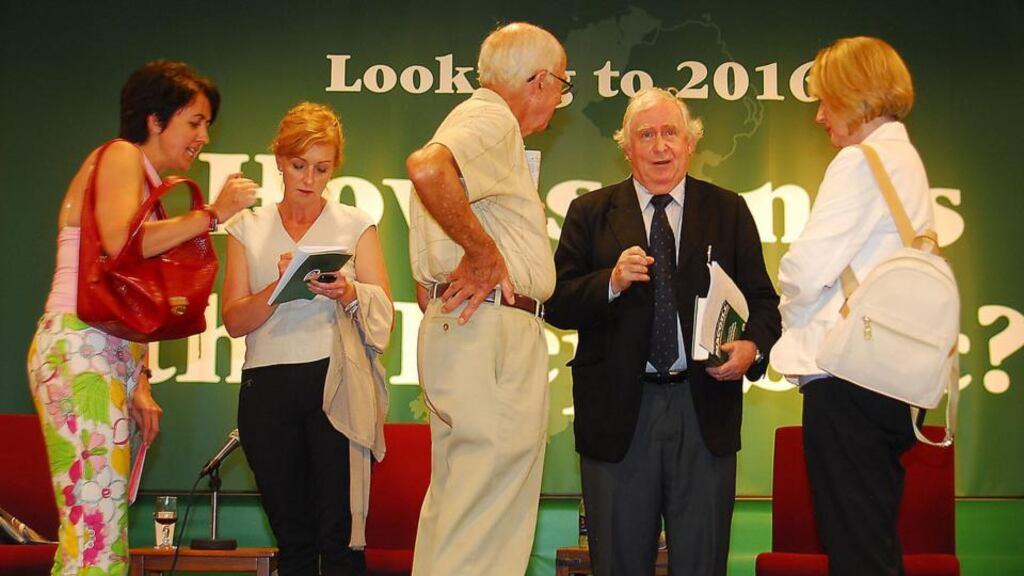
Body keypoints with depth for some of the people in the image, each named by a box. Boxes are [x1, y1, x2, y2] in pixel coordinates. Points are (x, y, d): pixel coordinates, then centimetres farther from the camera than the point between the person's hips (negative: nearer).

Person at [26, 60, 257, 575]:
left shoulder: (147, 183, 25)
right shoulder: (120, 156, -1)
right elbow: (119, 241, -20)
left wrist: (138, 383, 13)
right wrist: (212, 214, -12)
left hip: (110, 354, 9)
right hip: (79, 347, -9)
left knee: (103, 531, 3)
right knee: (94, 530, -14)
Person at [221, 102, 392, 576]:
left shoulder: (355, 224, 10)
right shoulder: (248, 228, 13)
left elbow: (384, 313, 4)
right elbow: (234, 320, 5)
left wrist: (349, 294, -17)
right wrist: (278, 287, -14)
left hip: (335, 382, -2)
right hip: (267, 389, 2)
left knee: (339, 535, -9)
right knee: (292, 537, 6)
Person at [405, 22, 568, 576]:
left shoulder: (474, 118, 23)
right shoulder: (492, 121, -8)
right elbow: (426, 167, -33)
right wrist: (483, 252, -23)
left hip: (456, 323, 11)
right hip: (495, 329, -11)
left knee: (453, 513, 15)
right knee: (487, 532, -9)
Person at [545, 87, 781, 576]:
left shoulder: (728, 211, 10)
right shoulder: (590, 213, 7)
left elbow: (761, 300, 7)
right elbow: (557, 304, 0)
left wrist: (753, 347, -14)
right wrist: (611, 282, -18)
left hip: (705, 408, 1)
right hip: (619, 410, 0)